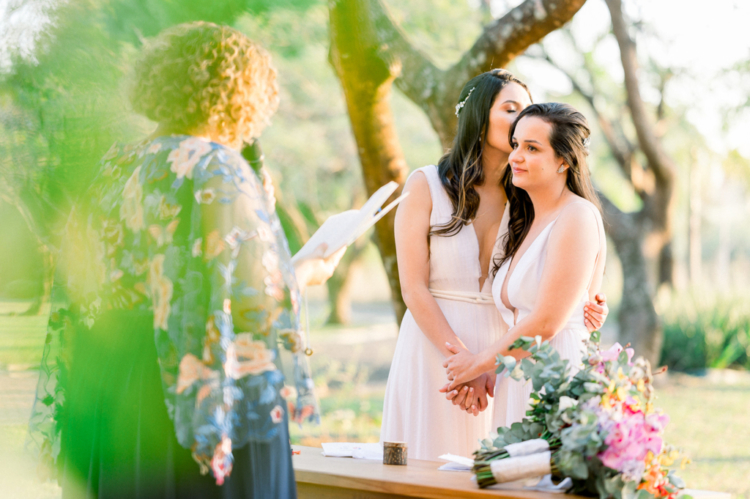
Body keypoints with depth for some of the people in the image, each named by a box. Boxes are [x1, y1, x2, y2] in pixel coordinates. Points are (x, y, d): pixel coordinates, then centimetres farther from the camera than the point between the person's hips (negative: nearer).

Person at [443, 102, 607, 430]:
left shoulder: (576, 218, -9)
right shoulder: (527, 224, 18)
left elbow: (547, 322, -15)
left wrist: (480, 363, -3)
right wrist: (484, 378, 3)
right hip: (518, 388, 8)